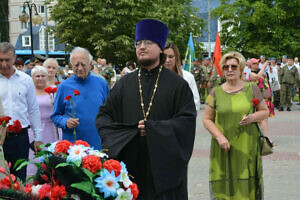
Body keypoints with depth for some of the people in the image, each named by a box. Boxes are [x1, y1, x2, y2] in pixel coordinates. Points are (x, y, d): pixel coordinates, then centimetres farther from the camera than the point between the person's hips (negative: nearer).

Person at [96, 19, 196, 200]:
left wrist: (153, 128, -16)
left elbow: (187, 120, -6)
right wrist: (126, 132, -8)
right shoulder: (125, 83, 10)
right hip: (130, 164, 2)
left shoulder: (177, 84, 2)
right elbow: (103, 116, 10)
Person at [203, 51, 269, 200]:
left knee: (247, 184, -1)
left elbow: (265, 111, 12)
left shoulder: (251, 89, 6)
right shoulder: (216, 92, 6)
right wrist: (219, 137, -10)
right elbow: (207, 119, 5)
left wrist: (252, 117, -10)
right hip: (224, 148, 0)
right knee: (224, 184, -1)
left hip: (248, 146, 0)